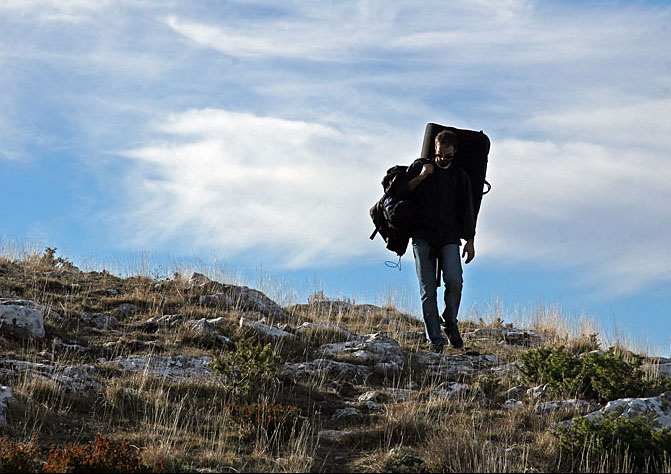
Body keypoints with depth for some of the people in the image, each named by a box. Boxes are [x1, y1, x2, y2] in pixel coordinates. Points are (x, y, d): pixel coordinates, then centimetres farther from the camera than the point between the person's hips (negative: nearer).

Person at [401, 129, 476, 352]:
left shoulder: (460, 177, 15)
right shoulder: (420, 166, 12)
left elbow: (467, 211, 15)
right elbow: (401, 192, 5)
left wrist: (470, 240, 7)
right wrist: (420, 177, -8)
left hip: (449, 237, 1)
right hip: (423, 237, 0)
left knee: (454, 281, -19)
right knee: (428, 290, -7)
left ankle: (450, 323, 4)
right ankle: (434, 339, -5)